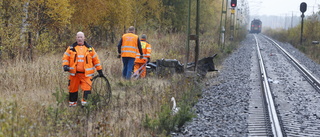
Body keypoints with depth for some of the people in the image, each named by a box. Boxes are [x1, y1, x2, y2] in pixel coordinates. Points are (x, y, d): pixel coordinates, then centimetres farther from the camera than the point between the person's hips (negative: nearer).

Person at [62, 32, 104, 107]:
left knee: (86, 89, -14)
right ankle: (72, 103, 23)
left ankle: (85, 102, -9)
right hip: (74, 73, 1)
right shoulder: (71, 48, 8)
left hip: (86, 74, -1)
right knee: (73, 89, 8)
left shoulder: (90, 48, 9)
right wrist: (65, 65, -10)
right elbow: (65, 57, 9)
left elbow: (96, 60, 13)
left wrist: (99, 71, 11)